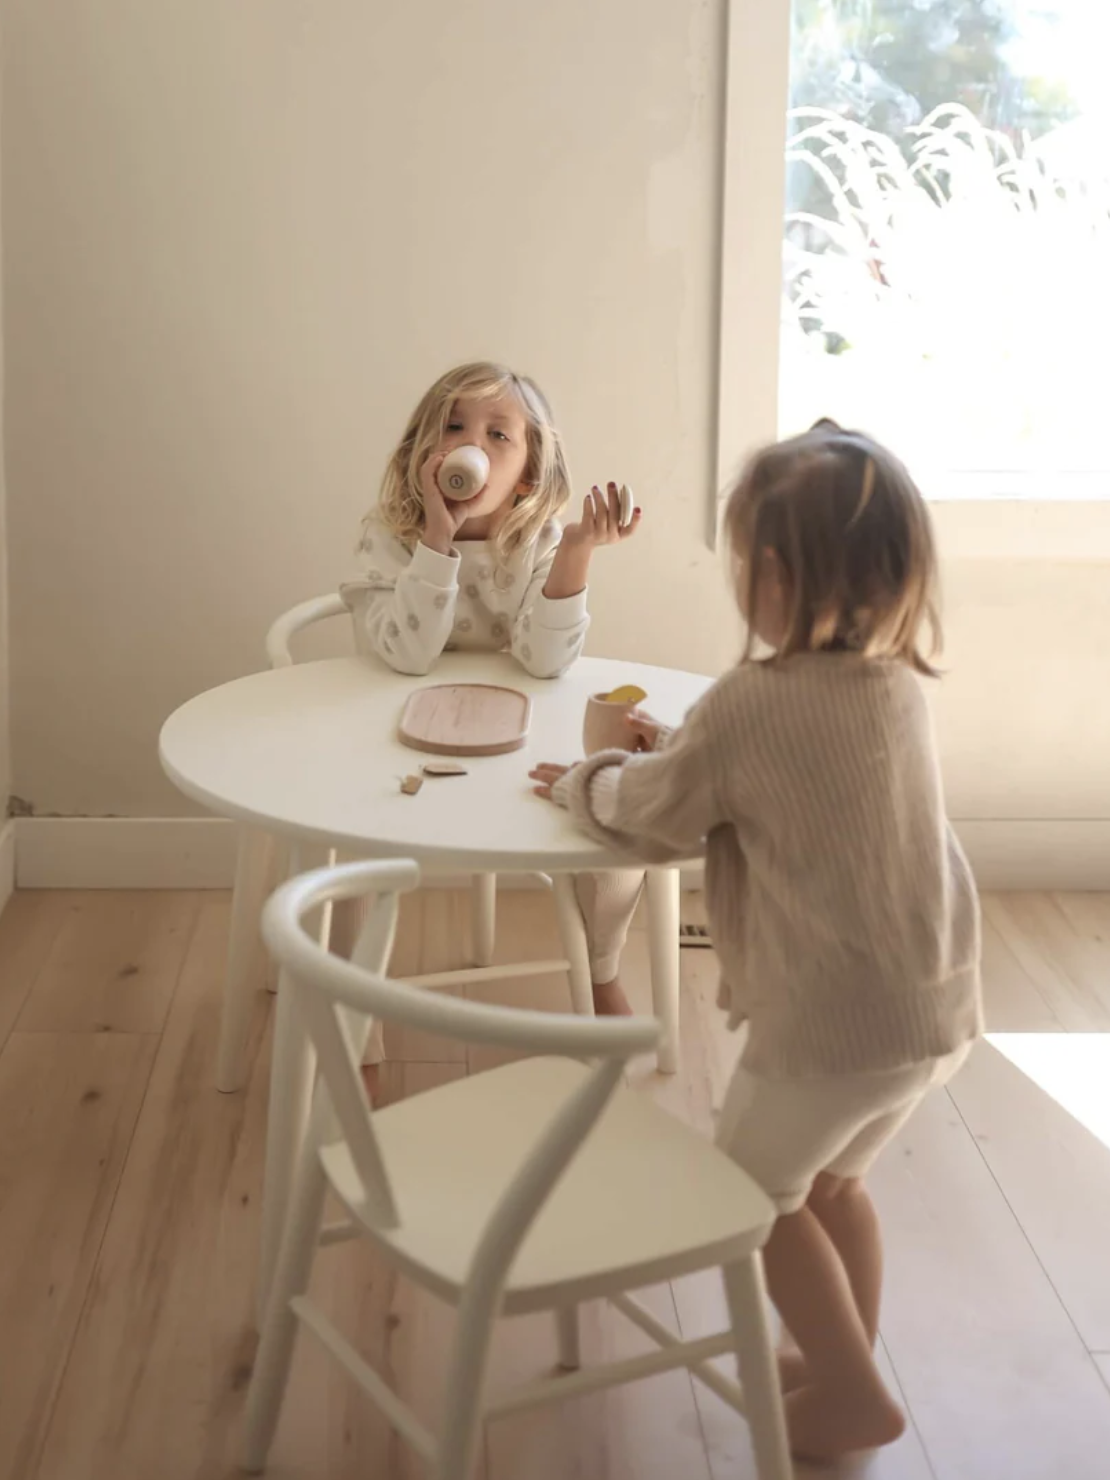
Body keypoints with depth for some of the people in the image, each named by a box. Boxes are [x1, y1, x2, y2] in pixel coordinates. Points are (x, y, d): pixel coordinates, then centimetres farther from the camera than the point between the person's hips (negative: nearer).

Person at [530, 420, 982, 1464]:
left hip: (831, 1021, -7)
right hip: (939, 1005, 7)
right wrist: (678, 746, 20)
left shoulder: (752, 702, -19)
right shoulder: (899, 682, 4)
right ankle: (845, 1361, 40)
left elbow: (649, 817, -5)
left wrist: (581, 782, 13)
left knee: (758, 1189, 16)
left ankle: (852, 1392, 21)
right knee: (833, 1181, 27)